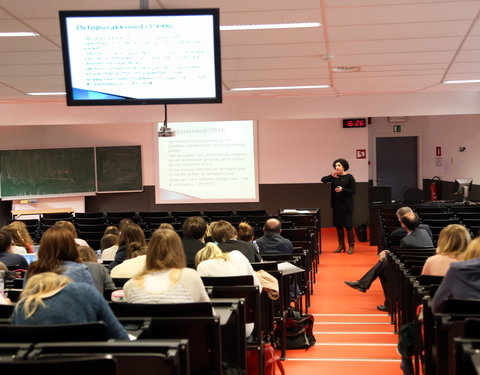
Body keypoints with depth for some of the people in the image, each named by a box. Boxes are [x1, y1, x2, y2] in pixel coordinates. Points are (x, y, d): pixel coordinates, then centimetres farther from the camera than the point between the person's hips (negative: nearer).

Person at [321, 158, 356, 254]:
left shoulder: (349, 177, -6)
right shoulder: (334, 176, 7)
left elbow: (353, 191, -9)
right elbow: (323, 180, -2)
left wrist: (343, 189, -22)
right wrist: (331, 176, -17)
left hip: (346, 204, -5)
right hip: (336, 204, 5)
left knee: (348, 225, -4)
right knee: (338, 225, 9)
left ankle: (351, 246, 4)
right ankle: (341, 245, 19)